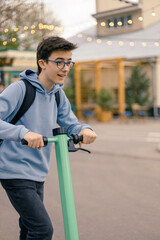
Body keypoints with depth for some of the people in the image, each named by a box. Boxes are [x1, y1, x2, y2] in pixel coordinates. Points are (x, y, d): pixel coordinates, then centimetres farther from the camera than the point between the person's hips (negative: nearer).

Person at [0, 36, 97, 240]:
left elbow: (70, 124, 11)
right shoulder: (20, 89, -16)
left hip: (38, 173, 8)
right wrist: (23, 132, -40)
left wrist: (84, 130, -13)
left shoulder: (58, 94, 7)